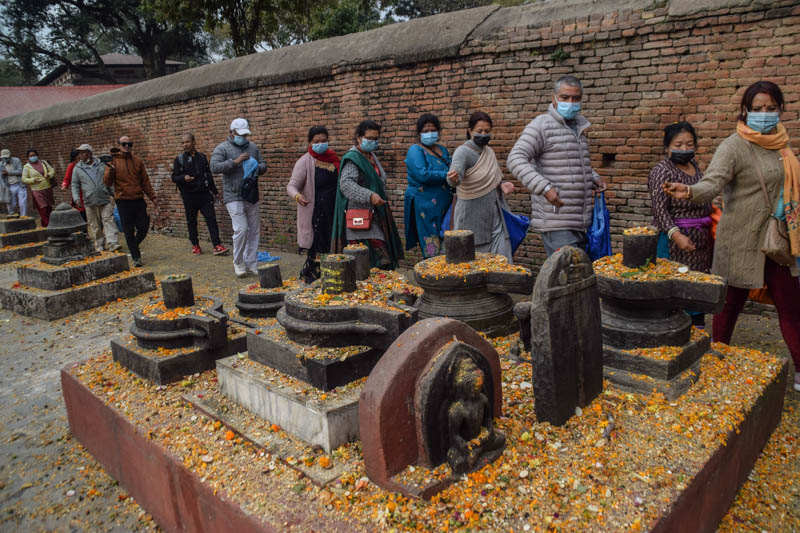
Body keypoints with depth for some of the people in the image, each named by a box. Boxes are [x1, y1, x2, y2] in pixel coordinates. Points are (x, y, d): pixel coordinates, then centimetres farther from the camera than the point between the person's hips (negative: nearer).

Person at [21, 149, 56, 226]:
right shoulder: (27, 167, -1)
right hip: (37, 191, -4)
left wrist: (48, 174, -13)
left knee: (49, 208, 9)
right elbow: (24, 179, -3)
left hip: (48, 189, 4)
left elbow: (52, 170, 9)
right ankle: (47, 225, -3)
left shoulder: (43, 162, 9)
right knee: (43, 209, -9)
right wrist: (33, 180, -19)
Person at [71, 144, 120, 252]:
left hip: (105, 199, 0)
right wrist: (76, 198, -5)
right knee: (95, 225, 5)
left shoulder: (101, 165, 8)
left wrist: (113, 193, 15)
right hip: (89, 202, 0)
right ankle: (99, 244, 14)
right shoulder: (78, 168, 5)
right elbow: (74, 185, 7)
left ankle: (112, 243, -14)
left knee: (108, 220, -9)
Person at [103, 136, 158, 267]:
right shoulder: (113, 161, 0)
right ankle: (135, 257, 7)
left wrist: (152, 197, 11)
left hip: (139, 200, 3)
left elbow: (145, 181, 14)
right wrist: (110, 171, -24)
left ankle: (134, 246, 30)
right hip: (123, 201, -3)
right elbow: (107, 182, -5)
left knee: (143, 227, 3)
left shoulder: (137, 161, 9)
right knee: (129, 231, 0)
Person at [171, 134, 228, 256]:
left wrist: (214, 190, 19)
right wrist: (184, 178, -21)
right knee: (191, 221, 5)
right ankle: (195, 245, 18)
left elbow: (209, 175, 19)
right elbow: (174, 177, 0)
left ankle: (217, 245, -7)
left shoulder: (202, 157, 11)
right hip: (189, 196, -1)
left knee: (211, 219, -6)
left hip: (204, 193, 1)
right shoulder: (179, 159, 3)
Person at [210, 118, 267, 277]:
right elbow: (214, 167, -16)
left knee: (254, 230, 7)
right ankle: (238, 263, 7)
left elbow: (263, 164, 17)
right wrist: (235, 161, -23)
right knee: (241, 229, -13)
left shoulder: (252, 147, 13)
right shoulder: (222, 148, -3)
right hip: (234, 197, -6)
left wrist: (258, 169, -6)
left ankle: (252, 264, 17)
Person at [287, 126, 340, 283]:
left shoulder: (333, 158, 10)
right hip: (315, 215, -6)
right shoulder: (305, 162, -8)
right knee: (316, 252, -8)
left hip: (333, 212, 6)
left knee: (331, 248, 11)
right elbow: (291, 185, -15)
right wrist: (297, 196, -37)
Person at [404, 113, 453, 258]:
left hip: (444, 204, 7)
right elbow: (422, 175, -20)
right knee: (432, 247, -7)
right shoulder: (415, 150, -6)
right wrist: (447, 175, -17)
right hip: (425, 205, -7)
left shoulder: (442, 149, 16)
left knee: (445, 246, 8)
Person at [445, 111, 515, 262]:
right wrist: (453, 178, -53)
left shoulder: (489, 152, 10)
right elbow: (454, 180, -29)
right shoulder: (463, 151, -12)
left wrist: (501, 185, 1)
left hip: (493, 214, 6)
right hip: (472, 216, -6)